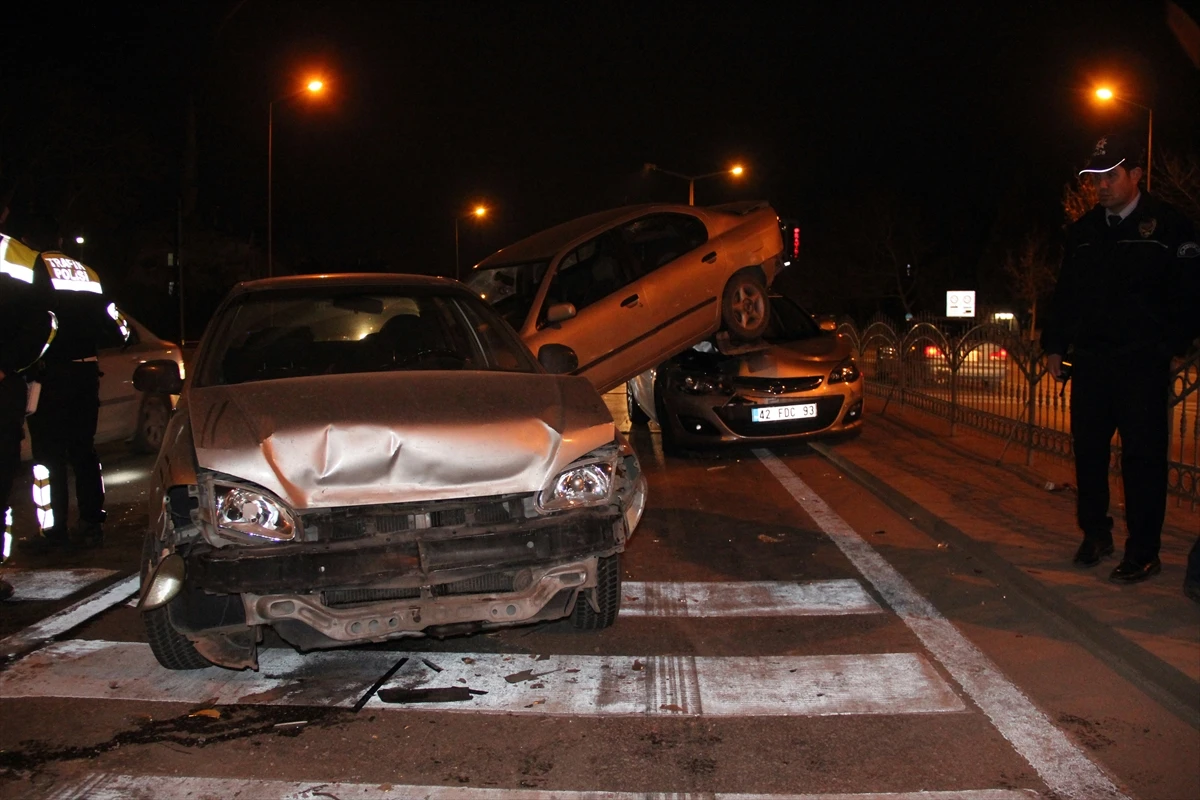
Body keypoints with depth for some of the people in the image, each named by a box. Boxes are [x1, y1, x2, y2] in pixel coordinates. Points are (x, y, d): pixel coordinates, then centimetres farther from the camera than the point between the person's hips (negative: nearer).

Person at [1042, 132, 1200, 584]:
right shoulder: (1083, 232, 13)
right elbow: (1064, 294, 17)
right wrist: (1055, 345, 11)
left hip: (1142, 364, -5)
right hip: (1090, 362, 5)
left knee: (1143, 457, -3)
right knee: (1088, 451, 9)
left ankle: (1143, 552, 4)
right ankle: (1095, 534, 23)